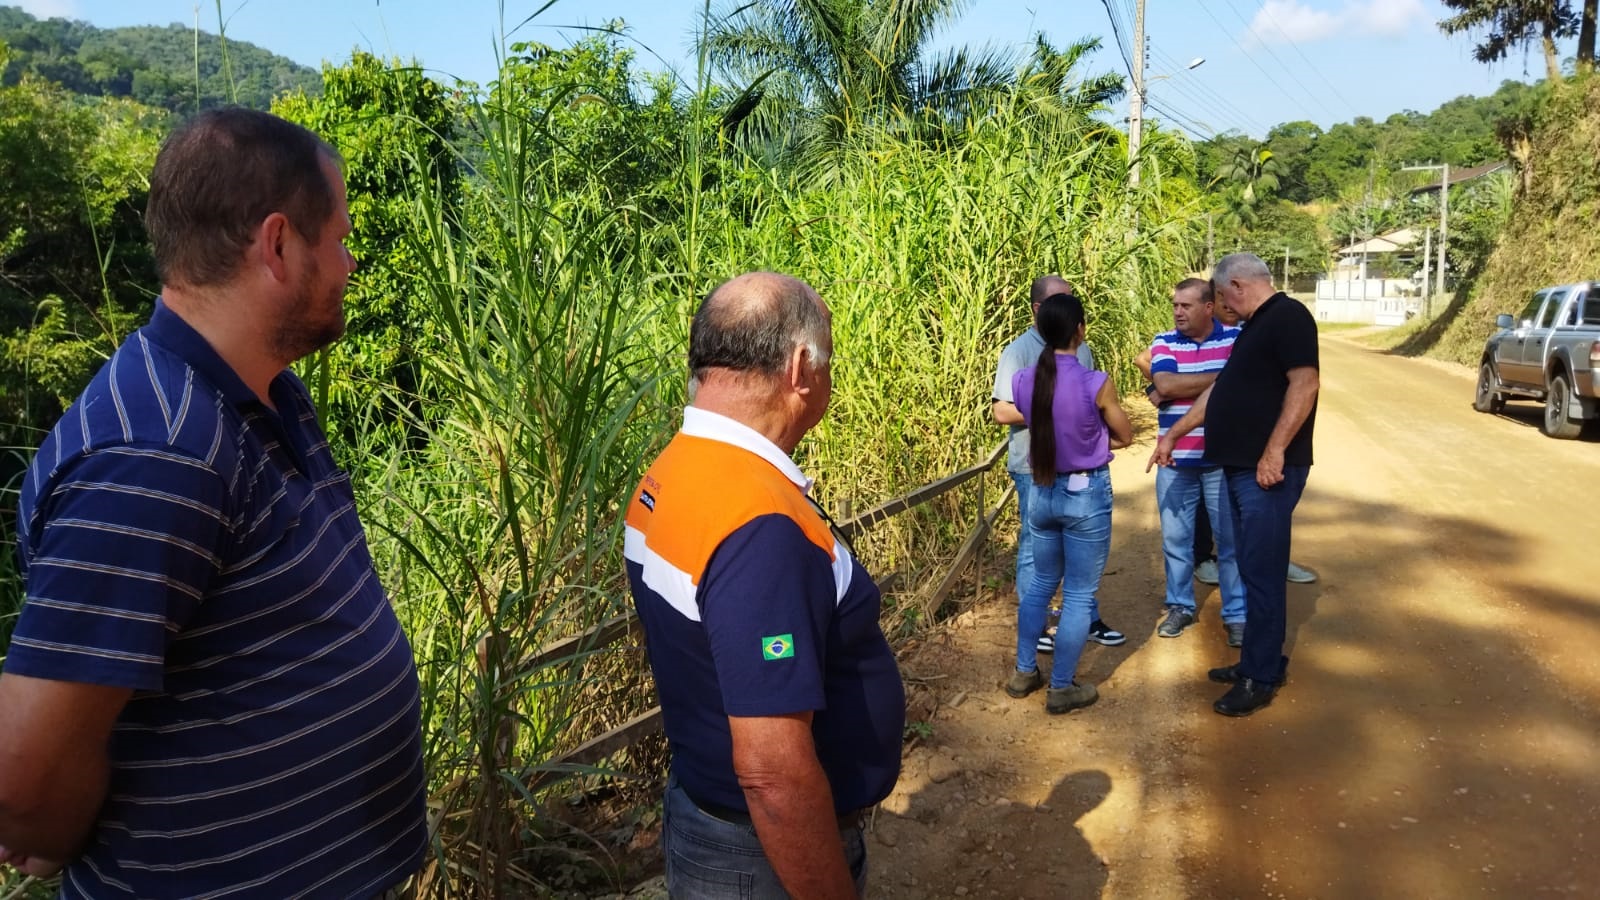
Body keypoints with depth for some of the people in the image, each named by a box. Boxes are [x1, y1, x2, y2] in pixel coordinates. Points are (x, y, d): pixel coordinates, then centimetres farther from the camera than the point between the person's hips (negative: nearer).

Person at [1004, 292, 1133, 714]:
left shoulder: (1022, 381, -5)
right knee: (1079, 595, 7)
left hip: (1042, 493, 5)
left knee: (1041, 583, 22)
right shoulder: (1096, 383, -18)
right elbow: (1125, 436, -2)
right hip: (1087, 494, -5)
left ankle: (1024, 672, 29)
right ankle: (1061, 689, 14)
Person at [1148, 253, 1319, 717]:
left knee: (1261, 573, -3)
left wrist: (1275, 451, -25)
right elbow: (1220, 390, 24)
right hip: (1239, 467, 10)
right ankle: (1260, 660, 25)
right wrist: (1174, 433, 25)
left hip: (1267, 471, -10)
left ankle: (1260, 678, 6)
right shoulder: (1254, 326, 20)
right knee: (1253, 569, 15)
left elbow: (1305, 383, -21)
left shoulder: (1287, 317, -11)